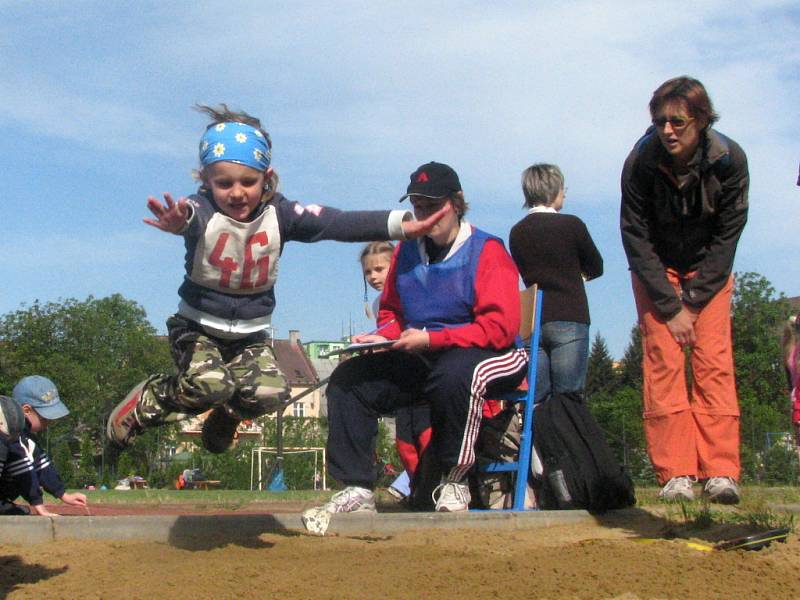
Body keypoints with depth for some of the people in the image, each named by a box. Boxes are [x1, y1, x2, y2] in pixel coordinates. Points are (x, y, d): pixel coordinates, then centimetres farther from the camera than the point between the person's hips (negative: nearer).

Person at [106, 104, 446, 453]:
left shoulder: (278, 213, -13)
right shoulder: (203, 211, -20)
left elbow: (336, 223, -25)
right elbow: (192, 217, -45)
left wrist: (399, 224, -40)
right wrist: (181, 221, -73)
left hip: (250, 333, 3)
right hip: (198, 326, -3)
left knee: (270, 394, -18)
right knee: (209, 384, -29)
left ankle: (227, 414, 17)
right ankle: (143, 404, 0)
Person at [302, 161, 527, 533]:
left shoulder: (486, 252, -9)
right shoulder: (406, 252, 11)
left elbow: (500, 328, -18)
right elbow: (391, 314, 20)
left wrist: (430, 339, -23)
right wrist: (382, 338, -5)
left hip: (492, 357, -6)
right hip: (420, 363, 6)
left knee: (454, 373, -41)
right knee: (348, 379, -10)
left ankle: (455, 481, -21)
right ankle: (357, 490, -8)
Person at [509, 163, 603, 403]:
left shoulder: (517, 232, 7)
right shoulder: (571, 225, -4)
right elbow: (596, 268, 7)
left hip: (532, 323, 4)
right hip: (569, 320, -4)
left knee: (535, 399, 6)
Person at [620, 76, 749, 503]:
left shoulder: (730, 160, -20)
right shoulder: (640, 163, -22)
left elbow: (727, 236, -13)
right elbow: (636, 239, -16)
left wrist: (692, 302, -16)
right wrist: (670, 306, -18)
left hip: (709, 270, 1)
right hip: (655, 270, -1)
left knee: (714, 360, -11)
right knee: (663, 359, -13)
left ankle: (720, 472, -12)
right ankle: (676, 475, -14)